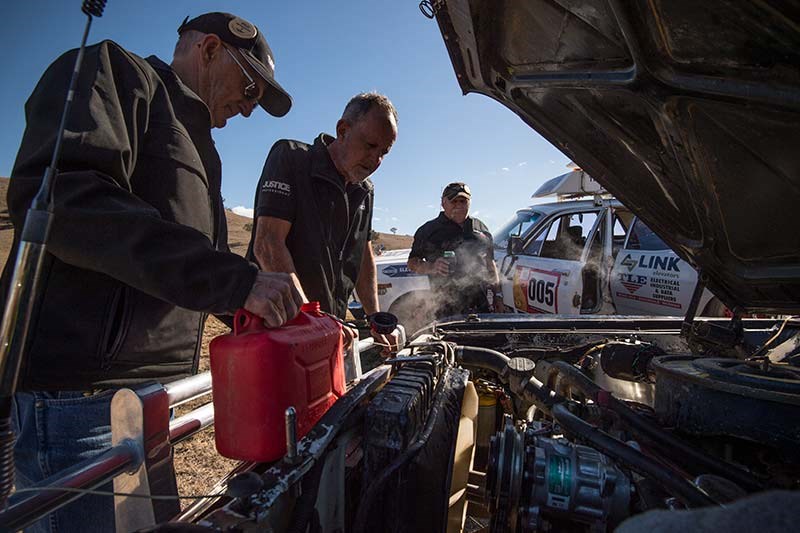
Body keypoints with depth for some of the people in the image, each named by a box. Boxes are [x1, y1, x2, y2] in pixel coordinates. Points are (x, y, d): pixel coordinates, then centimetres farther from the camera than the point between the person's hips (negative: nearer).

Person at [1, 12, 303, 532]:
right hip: (81, 388, -9)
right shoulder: (112, 71, -2)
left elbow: (209, 262, 24)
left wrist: (293, 322, 13)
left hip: (159, 388, 9)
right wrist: (234, 279, -28)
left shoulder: (194, 145, 23)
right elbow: (54, 197, -22)